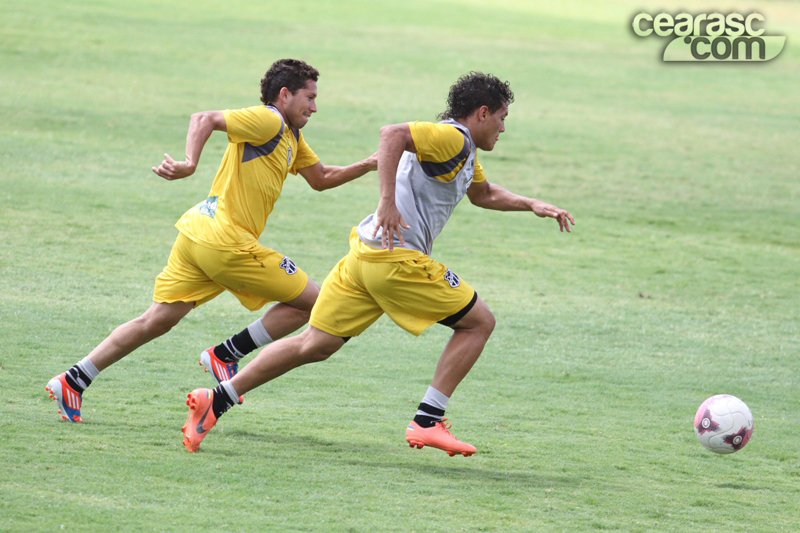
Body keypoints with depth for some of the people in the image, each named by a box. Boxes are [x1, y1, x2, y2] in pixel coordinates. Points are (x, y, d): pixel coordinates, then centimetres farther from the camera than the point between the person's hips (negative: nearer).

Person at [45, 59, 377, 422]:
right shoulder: (267, 120, -8)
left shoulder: (291, 137, 23)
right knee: (309, 301, -2)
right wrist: (190, 163, -33)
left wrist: (366, 166, 22)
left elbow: (321, 179, 33)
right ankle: (226, 355, 0)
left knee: (156, 321, 9)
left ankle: (73, 382, 6)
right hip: (225, 240, -10)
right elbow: (205, 119, -18)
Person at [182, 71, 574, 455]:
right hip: (397, 258, -10)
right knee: (479, 322, 3)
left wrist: (531, 205, 33)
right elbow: (393, 134, -25)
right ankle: (427, 422, -2)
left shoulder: (464, 151, 23)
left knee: (316, 345, 8)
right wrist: (388, 202, -30)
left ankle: (216, 401, 3)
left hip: (366, 252, 10)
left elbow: (483, 194, 42)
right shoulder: (451, 138, -9)